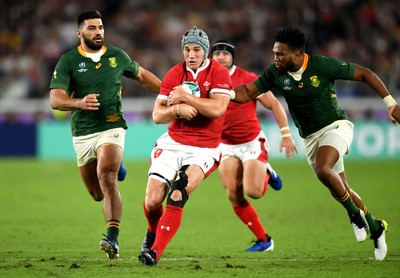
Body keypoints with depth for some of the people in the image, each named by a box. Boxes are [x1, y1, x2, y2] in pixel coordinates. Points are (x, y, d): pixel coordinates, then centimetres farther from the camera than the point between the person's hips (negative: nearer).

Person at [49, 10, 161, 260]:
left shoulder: (117, 56, 4)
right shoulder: (68, 61, -4)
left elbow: (141, 75, 24)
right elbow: (55, 100, -14)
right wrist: (79, 102, -33)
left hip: (111, 128, -1)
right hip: (82, 134, 1)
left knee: (106, 177, -26)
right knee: (98, 194, 11)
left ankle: (113, 239, -31)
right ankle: (116, 168, 49)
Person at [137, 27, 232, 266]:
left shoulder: (219, 74, -7)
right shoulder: (174, 74, 3)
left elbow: (217, 109, -22)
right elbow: (157, 115, 1)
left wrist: (186, 97, -20)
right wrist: (178, 110, -19)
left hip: (204, 149, -3)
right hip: (173, 143, 3)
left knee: (177, 197, -23)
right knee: (152, 200, -9)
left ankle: (155, 251, -19)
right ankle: (152, 234, 24)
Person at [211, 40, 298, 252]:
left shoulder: (248, 79, -10)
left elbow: (274, 105, -5)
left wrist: (286, 134, -10)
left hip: (252, 143, -3)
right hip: (226, 146, 3)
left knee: (253, 192, -18)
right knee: (234, 196, -10)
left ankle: (267, 175, 19)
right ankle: (264, 240, 3)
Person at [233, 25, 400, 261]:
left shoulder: (324, 66, -21)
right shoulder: (275, 73, -9)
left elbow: (365, 74, -12)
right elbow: (248, 93, -1)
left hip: (335, 126, -6)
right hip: (310, 137, 6)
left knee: (323, 170, -32)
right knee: (340, 191, 10)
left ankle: (355, 214, -9)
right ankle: (375, 228, 32)